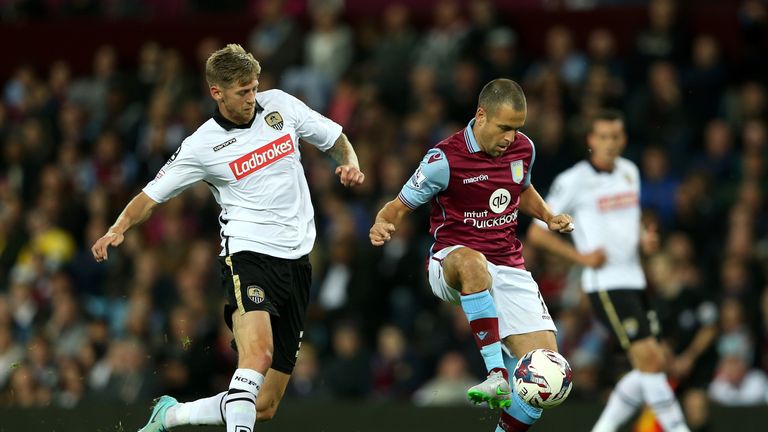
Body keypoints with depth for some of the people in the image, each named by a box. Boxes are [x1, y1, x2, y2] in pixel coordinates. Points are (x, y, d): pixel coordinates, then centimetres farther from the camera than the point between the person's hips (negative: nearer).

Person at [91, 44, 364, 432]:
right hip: (247, 253, -4)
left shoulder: (280, 105, 6)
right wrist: (118, 229, -17)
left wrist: (350, 165, -4)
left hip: (296, 260, 4)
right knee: (258, 353, -35)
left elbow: (336, 139, 18)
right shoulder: (202, 146, -4)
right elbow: (150, 196, 2)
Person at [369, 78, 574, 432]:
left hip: (508, 269, 5)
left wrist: (548, 217, 8)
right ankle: (497, 374, -46)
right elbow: (400, 206, -5)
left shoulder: (523, 149, 4)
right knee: (472, 263, -45)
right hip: (450, 264, -5)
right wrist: (382, 225, -27)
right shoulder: (445, 159, -13)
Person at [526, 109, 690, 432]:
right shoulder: (574, 181, -8)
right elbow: (536, 233, -5)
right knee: (650, 360, -15)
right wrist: (581, 256, -15)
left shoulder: (630, 172, 12)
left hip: (634, 280, 7)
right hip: (605, 282, -7)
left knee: (649, 367, 5)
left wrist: (645, 238, 6)